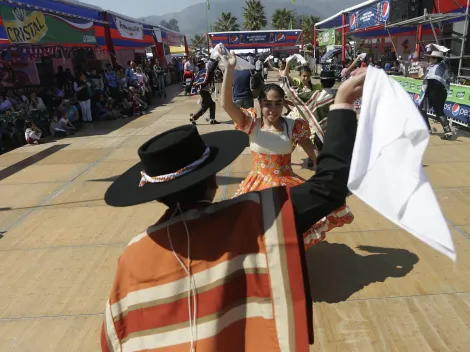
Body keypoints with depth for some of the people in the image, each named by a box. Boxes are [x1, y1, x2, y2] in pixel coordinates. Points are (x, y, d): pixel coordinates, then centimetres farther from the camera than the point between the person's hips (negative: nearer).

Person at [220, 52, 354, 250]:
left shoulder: (293, 127, -6)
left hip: (287, 185, 1)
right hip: (258, 186, -1)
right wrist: (229, 69, -28)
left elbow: (315, 156, -2)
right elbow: (226, 103, -20)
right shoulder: (252, 124, -8)